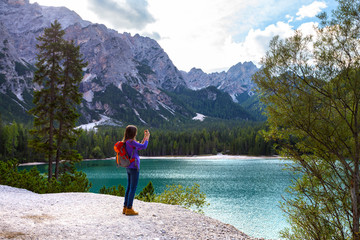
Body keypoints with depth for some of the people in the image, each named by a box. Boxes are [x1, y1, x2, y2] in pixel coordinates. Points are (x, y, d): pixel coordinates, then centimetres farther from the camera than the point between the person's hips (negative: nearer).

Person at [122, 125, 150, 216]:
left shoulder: (126, 142, 11)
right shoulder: (131, 142, -18)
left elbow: (139, 148, 20)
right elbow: (144, 146, -11)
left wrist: (144, 137, 20)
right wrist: (147, 137, 5)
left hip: (129, 168, 9)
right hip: (134, 167, -9)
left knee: (129, 187, 15)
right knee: (133, 188, -3)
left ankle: (125, 207, 20)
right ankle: (129, 209, 1)